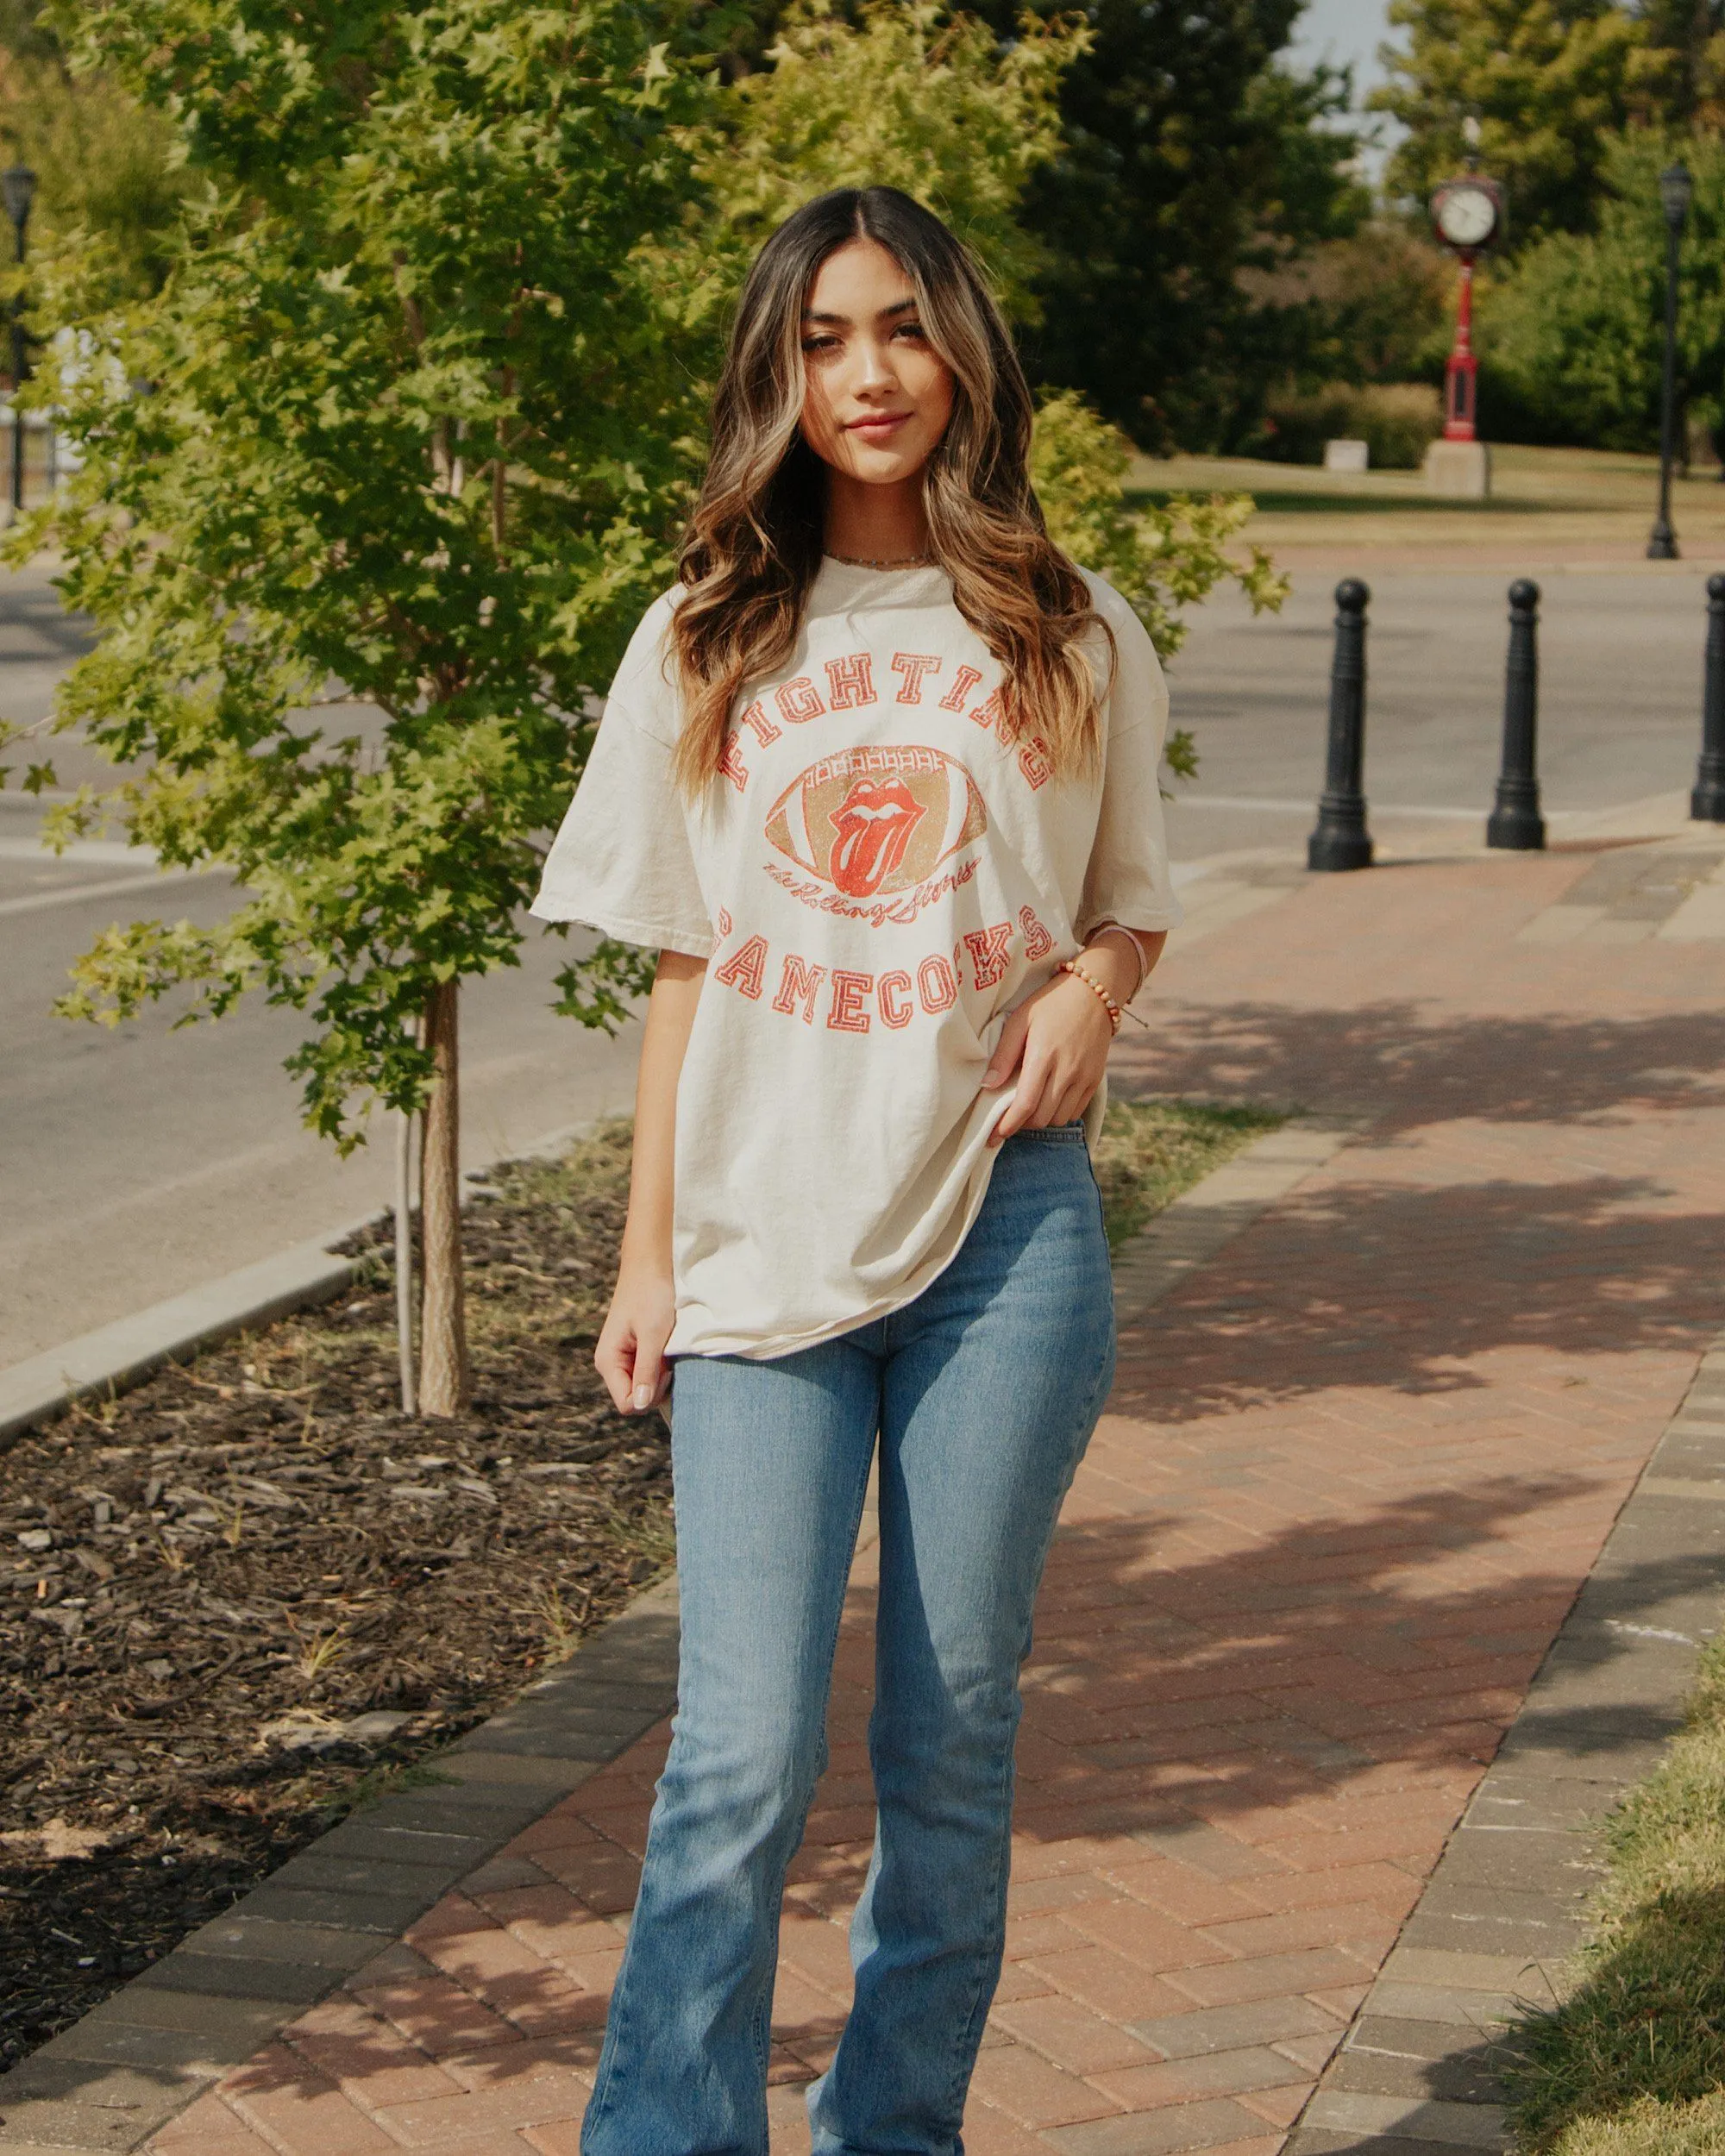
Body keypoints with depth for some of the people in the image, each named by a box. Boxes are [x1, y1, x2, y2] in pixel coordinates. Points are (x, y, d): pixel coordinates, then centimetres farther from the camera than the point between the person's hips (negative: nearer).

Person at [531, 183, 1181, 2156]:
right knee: (745, 1754, -8)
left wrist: (1092, 988, -8)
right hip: (765, 1243, 0)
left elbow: (1132, 904, 16)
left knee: (953, 1733, 7)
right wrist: (645, 1263, 5)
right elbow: (682, 969, 9)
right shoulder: (703, 644, 7)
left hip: (1004, 1231, 0)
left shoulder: (1072, 640, 6)